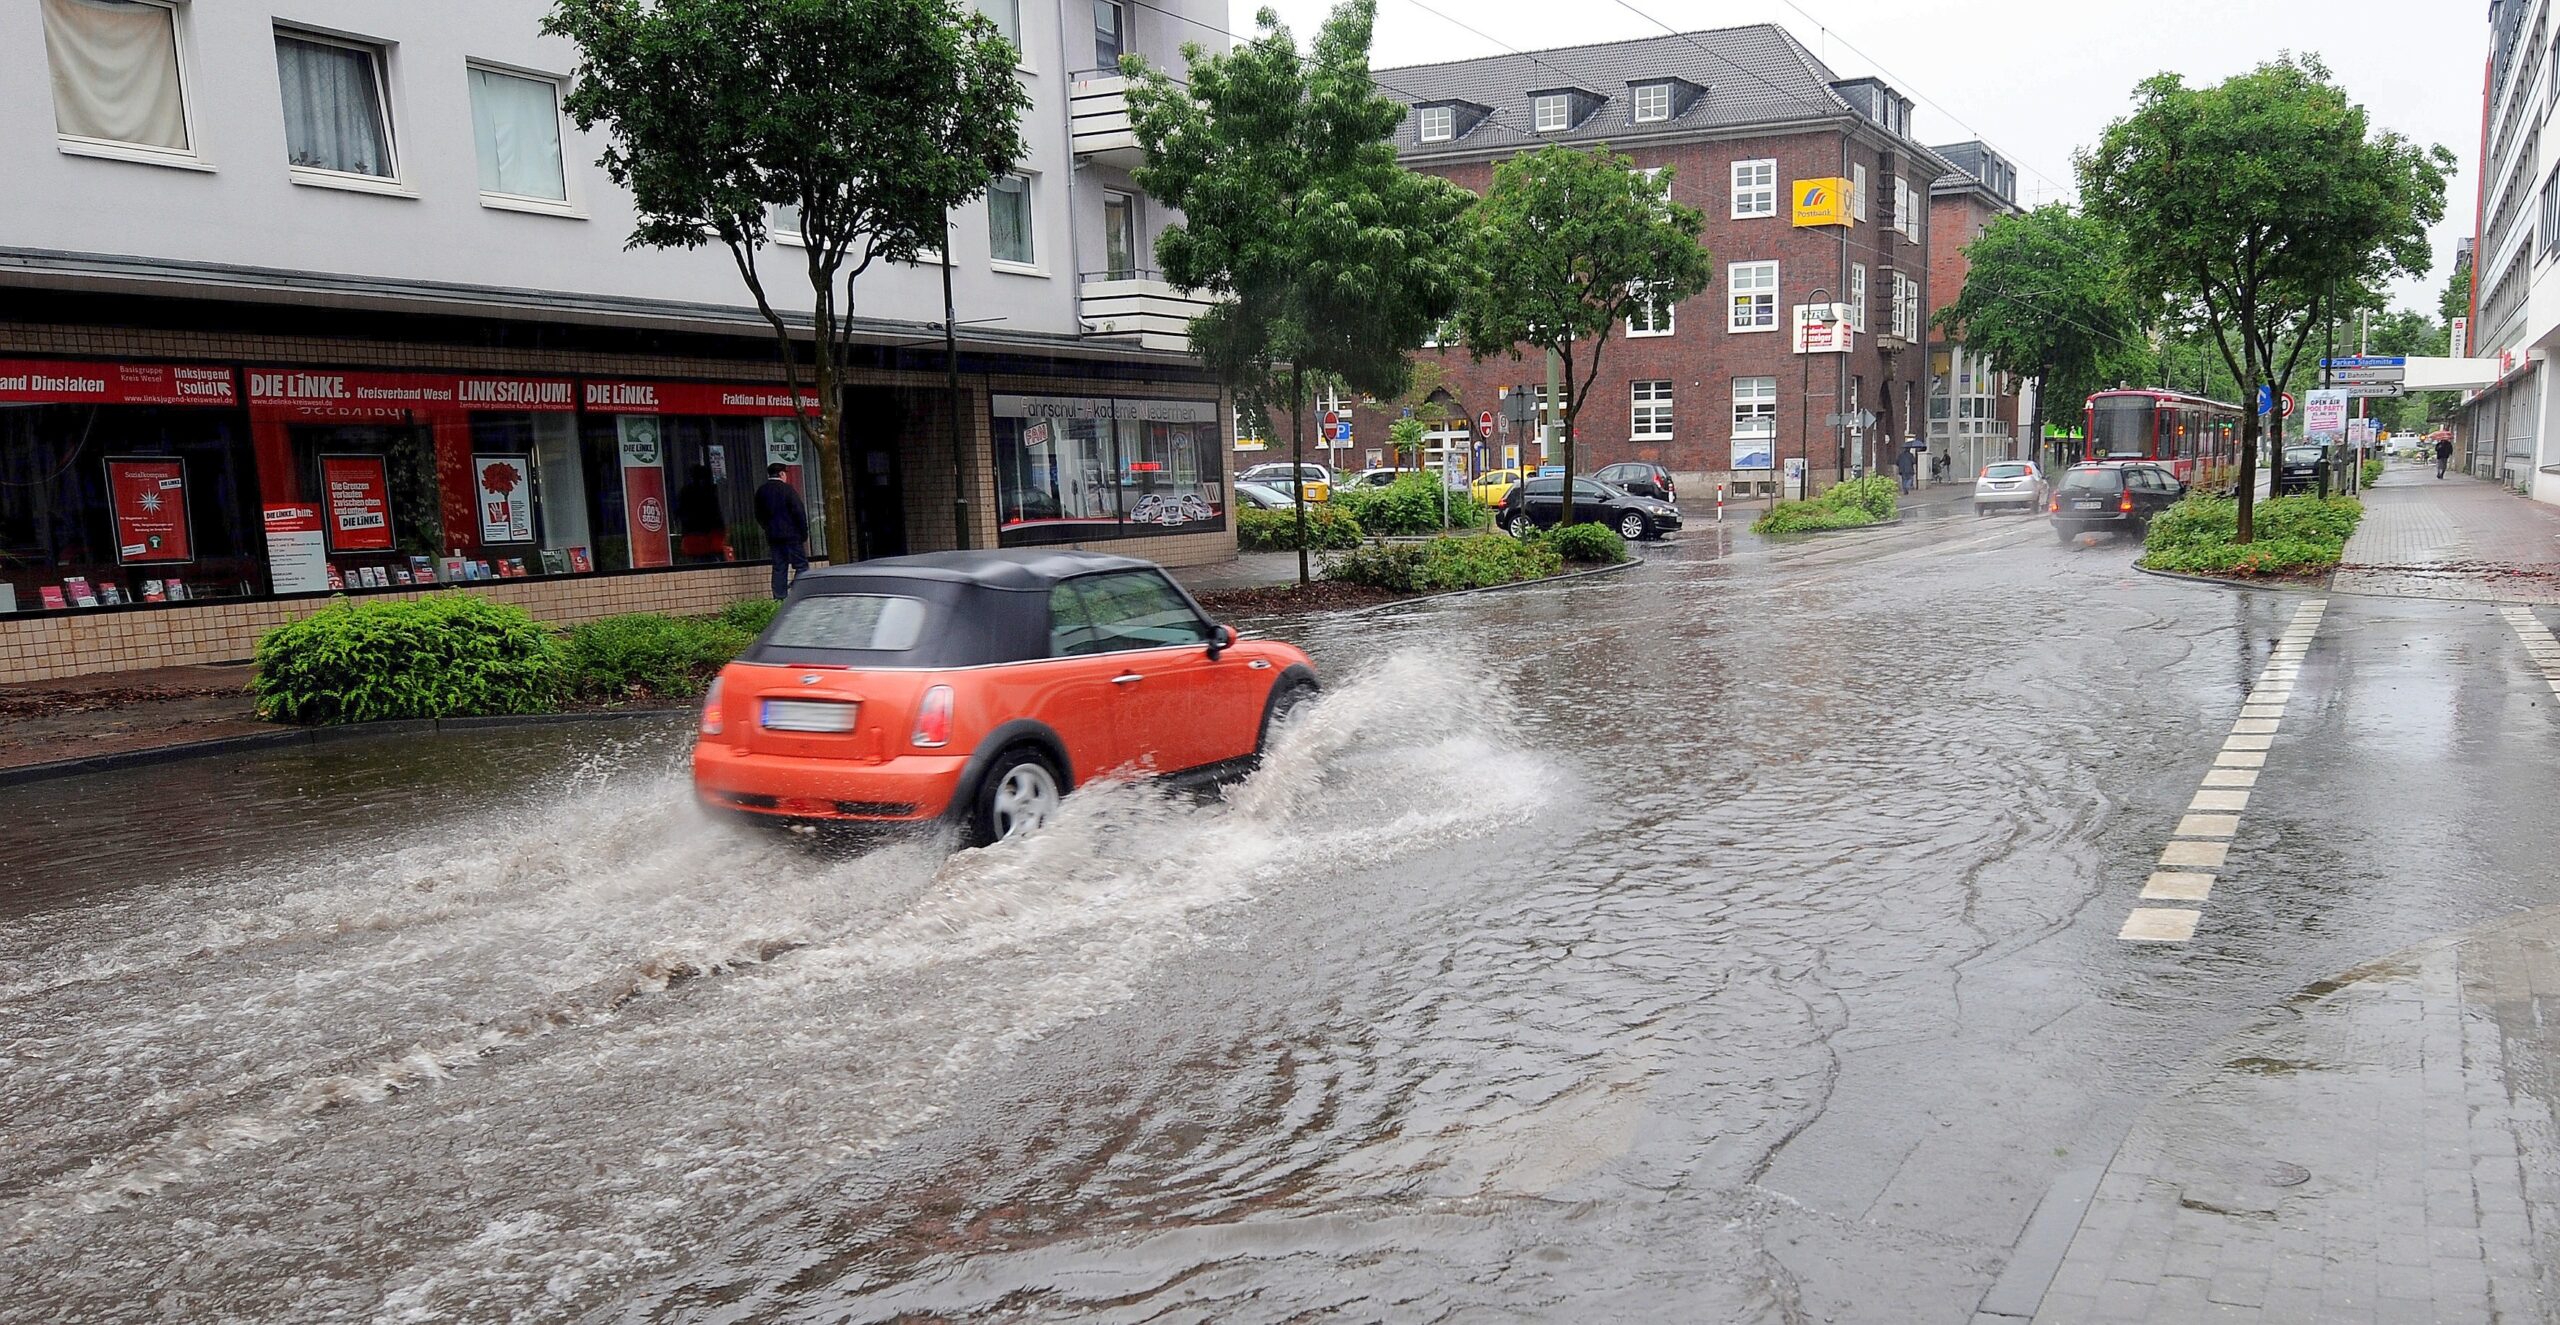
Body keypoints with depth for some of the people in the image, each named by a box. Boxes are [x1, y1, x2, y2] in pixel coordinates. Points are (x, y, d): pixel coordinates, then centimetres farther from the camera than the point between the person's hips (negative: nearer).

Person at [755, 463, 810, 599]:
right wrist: (803, 532, -3)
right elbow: (799, 512, -10)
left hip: (773, 536, 5)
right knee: (801, 566, -3)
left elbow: (759, 516, 14)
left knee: (779, 568, 7)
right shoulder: (787, 489, -8)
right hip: (791, 534, -5)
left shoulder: (760, 492, 8)